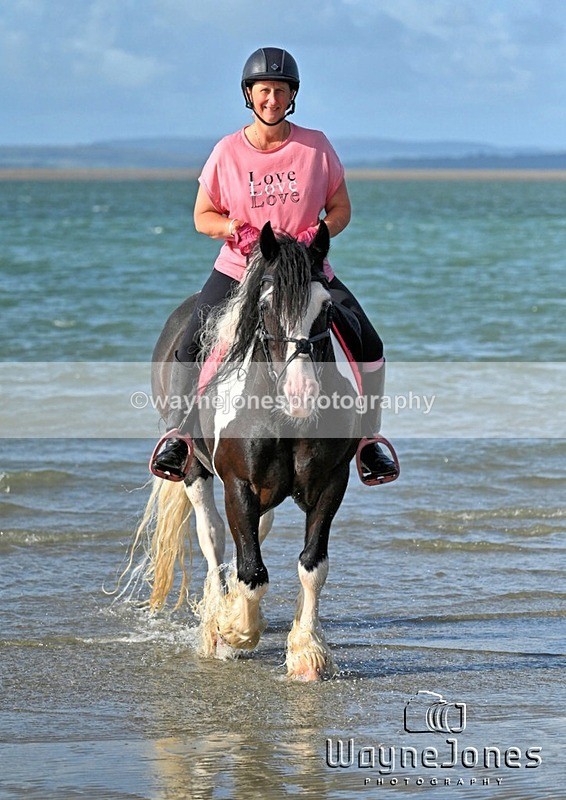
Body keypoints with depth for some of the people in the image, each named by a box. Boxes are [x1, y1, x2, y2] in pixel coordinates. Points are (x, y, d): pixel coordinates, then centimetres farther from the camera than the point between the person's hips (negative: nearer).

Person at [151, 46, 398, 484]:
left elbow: (341, 208, 5)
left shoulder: (316, 146, -2)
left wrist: (320, 232, -16)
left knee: (370, 346, -10)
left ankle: (369, 439, 7)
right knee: (189, 347, -19)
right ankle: (178, 435, -3)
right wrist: (231, 227, -17)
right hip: (240, 269, -1)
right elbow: (202, 216, 5)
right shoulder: (228, 152, -2)